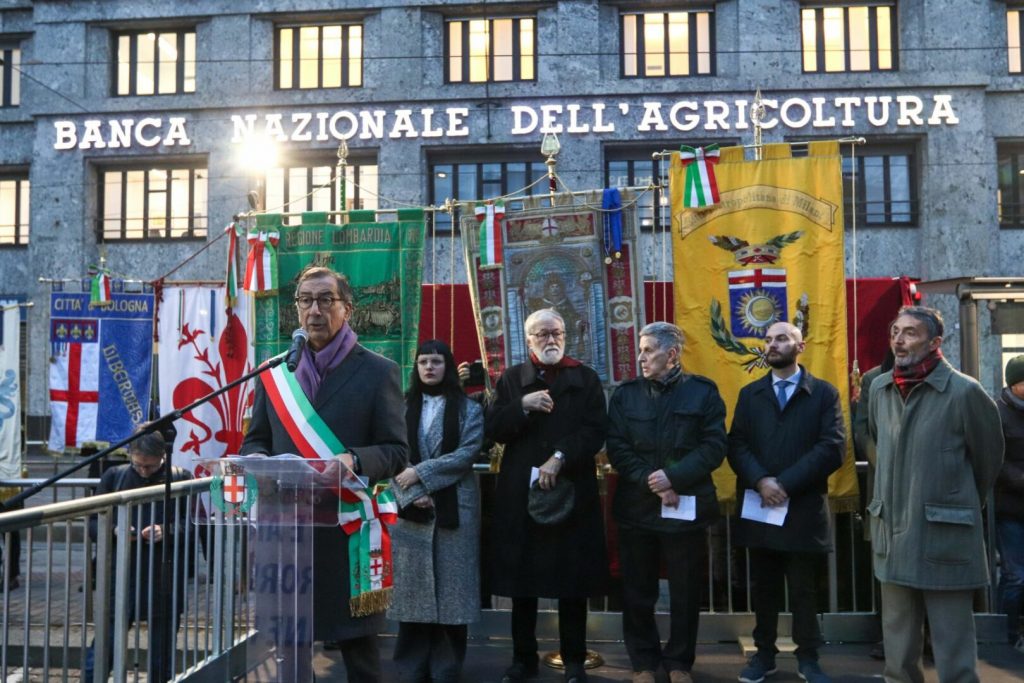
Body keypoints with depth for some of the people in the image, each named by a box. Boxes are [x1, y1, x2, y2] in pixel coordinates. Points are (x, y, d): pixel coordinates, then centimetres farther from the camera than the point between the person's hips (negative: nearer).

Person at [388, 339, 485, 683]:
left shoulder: (468, 408, 5)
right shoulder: (403, 407, 9)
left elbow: (467, 453, -7)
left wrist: (421, 473, -14)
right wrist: (412, 495, -13)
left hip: (454, 508, -1)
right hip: (411, 509, 1)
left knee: (450, 585, 0)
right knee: (413, 584, 3)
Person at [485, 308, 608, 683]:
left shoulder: (586, 378, 7)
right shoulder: (511, 378, 9)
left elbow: (596, 430, -4)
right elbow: (492, 429, 0)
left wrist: (559, 459, -15)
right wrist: (522, 406, -15)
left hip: (573, 492, -1)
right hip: (520, 493, 1)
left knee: (573, 581, 5)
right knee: (522, 579, 7)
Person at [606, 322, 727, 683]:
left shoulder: (703, 391, 1)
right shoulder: (625, 394, 6)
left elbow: (714, 446, -7)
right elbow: (617, 449, -2)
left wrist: (673, 476, -17)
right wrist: (651, 483, -14)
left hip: (687, 507, -1)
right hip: (637, 507, 2)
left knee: (685, 593, 9)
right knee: (638, 593, 9)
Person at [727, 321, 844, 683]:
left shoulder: (824, 393, 2)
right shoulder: (749, 394, 11)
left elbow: (832, 447, -9)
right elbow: (736, 445, 2)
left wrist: (786, 483, -15)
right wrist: (760, 481, -16)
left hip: (804, 508, -2)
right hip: (759, 506, 3)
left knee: (804, 591, 9)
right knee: (763, 588, 12)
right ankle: (764, 653, 26)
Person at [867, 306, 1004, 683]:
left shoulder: (964, 392, -11)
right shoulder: (879, 388, 5)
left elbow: (988, 458, 3)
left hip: (945, 536, -5)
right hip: (892, 533, 5)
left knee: (954, 649, 2)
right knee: (898, 647, 15)